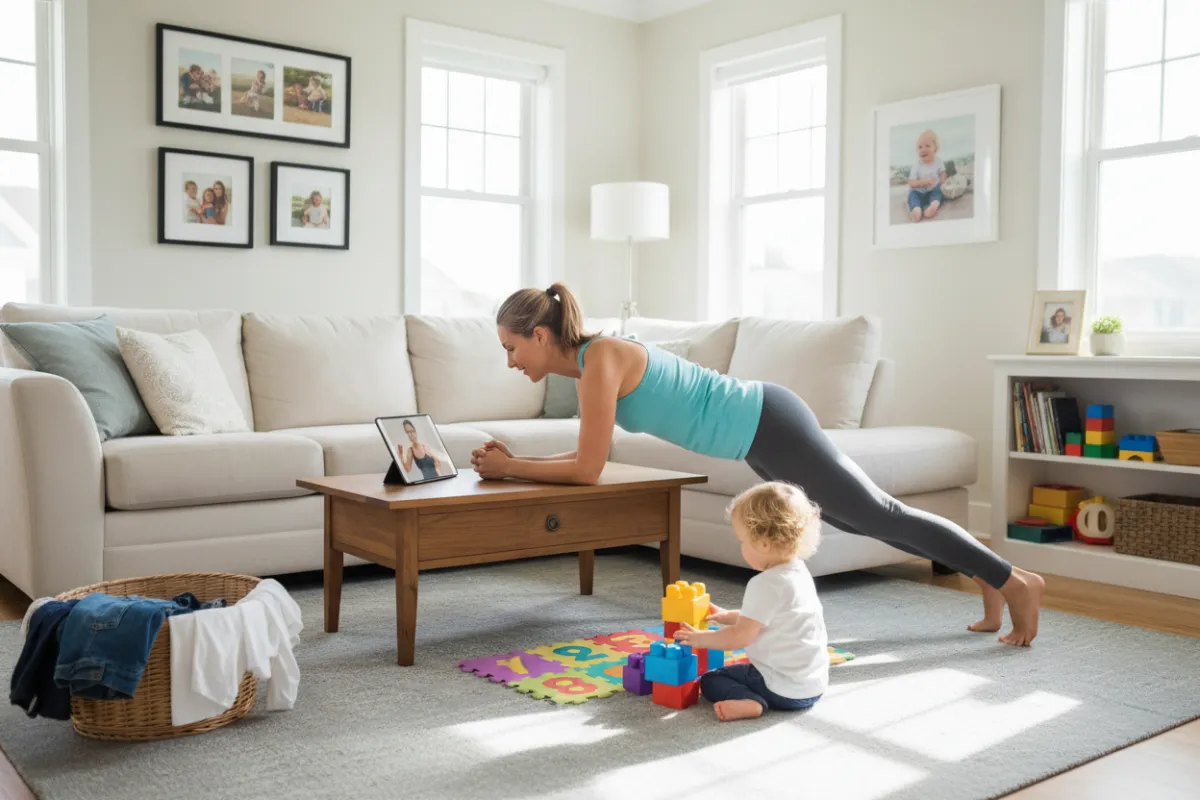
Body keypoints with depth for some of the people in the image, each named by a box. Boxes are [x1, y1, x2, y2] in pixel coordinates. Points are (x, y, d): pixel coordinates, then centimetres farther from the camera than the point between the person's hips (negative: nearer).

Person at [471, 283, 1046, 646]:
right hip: (760, 429, 9)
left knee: (882, 516, 3)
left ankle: (1016, 582, 18)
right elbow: (586, 456, 14)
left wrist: (506, 468, -11)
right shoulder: (591, 362, 7)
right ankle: (986, 576, 34)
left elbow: (587, 471, -21)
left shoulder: (599, 358, -20)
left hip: (770, 427, -9)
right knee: (859, 519, 21)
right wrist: (512, 460, 6)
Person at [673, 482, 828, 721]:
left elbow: (740, 637, -16)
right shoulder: (799, 572, 6)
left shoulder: (766, 585, -22)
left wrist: (700, 639, -2)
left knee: (710, 680, 4)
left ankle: (748, 702, -19)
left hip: (786, 690, -10)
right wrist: (728, 616, 21)